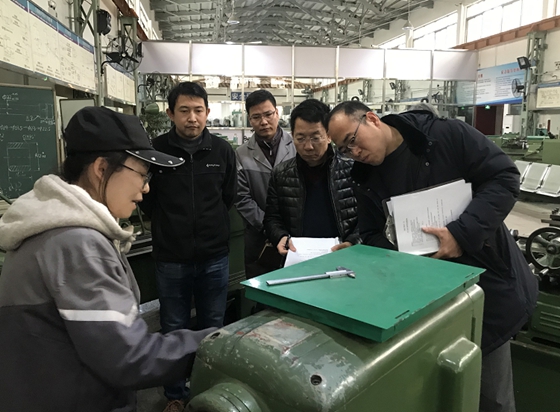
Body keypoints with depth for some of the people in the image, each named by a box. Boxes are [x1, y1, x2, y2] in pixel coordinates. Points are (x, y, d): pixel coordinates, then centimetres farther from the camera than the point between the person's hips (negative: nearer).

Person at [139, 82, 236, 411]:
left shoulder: (223, 150, -3)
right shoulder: (156, 150, -9)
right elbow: (145, 200, 4)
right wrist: (168, 224, 6)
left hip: (214, 256, 2)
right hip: (171, 258, -1)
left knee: (214, 328, 16)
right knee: (174, 330, 14)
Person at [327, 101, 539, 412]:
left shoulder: (448, 135, -12)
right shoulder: (367, 181, 2)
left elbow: (505, 178, -14)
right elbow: (373, 235, 4)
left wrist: (463, 232, -25)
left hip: (490, 282, -3)